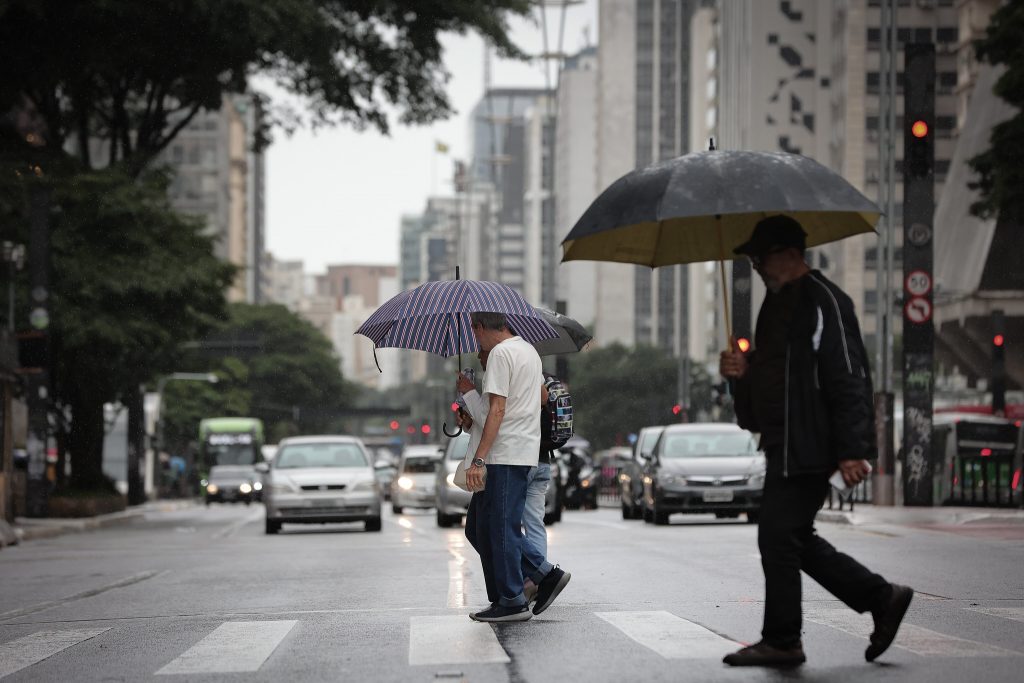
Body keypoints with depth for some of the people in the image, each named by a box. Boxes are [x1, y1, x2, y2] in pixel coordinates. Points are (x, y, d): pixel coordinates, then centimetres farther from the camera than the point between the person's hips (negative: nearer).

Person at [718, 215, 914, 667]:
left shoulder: (823, 302, -13)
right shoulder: (776, 304, 18)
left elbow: (848, 379, -19)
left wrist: (851, 451, -24)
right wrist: (741, 370, 5)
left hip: (807, 446, -10)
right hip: (785, 444, 10)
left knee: (778, 538, -6)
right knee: (794, 539, 13)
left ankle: (781, 641, 4)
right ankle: (882, 598, 22)